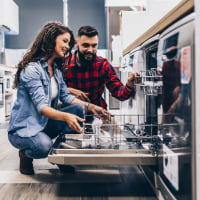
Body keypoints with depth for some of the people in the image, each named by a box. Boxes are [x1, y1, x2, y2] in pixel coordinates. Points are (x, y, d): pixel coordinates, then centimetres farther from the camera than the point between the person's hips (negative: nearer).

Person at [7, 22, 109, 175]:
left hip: (45, 124, 8)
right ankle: (26, 155, -1)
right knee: (44, 145, -38)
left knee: (78, 109, -13)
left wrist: (90, 107, -11)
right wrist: (66, 117, -45)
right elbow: (41, 106, -29)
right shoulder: (31, 69, -20)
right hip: (23, 128, -8)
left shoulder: (56, 69, 9)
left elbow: (66, 96, 5)